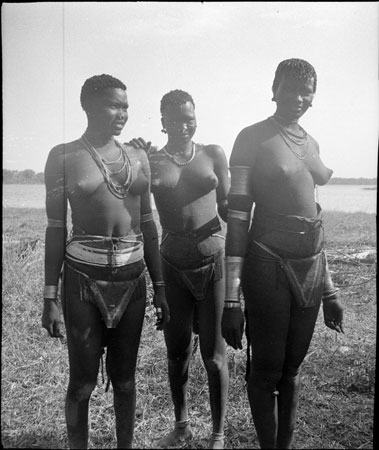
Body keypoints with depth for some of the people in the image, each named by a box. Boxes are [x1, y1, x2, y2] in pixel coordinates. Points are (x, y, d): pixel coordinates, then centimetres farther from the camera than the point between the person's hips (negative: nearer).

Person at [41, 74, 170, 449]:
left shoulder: (138, 157, 8)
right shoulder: (64, 157, -1)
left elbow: (147, 224, 10)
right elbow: (55, 228, 0)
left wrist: (159, 287, 9)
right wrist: (50, 296, -4)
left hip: (132, 277, 3)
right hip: (83, 277, -3)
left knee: (125, 378, 13)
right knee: (82, 381, 6)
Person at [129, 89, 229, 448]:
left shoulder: (213, 154, 5)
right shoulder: (150, 160, 4)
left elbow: (226, 207, 10)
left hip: (213, 259, -1)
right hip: (172, 263, 1)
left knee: (213, 355, 5)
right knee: (176, 352, 14)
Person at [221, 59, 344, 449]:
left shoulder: (311, 144, 13)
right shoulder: (253, 138, -6)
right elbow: (237, 216, -12)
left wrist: (329, 288, 16)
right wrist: (232, 297, -17)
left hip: (311, 269, 6)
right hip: (269, 264, -6)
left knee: (293, 366, 16)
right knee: (266, 370, 6)